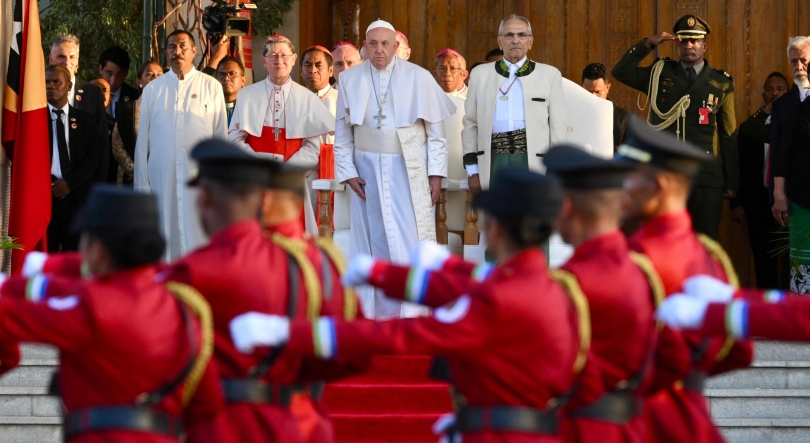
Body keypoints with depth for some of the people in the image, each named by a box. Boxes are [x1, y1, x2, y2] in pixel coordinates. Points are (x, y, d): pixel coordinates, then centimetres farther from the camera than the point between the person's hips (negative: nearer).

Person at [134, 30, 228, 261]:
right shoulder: (153, 90, 8)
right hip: (162, 179, 2)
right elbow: (143, 141, 9)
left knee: (198, 242, -3)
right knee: (165, 240, 2)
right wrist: (142, 186, 6)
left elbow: (221, 136, 5)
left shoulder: (211, 87, 4)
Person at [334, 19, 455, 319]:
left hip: (409, 171, -2)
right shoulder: (350, 80, 3)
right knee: (372, 240, 4)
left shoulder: (418, 78, -3)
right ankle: (374, 309, 10)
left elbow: (435, 131, 0)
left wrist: (436, 173, -4)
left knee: (411, 239, -6)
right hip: (368, 169, 2)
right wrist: (348, 173, -1)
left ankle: (412, 312, -3)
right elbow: (342, 134, 8)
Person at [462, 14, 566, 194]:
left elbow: (557, 127, 6)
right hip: (495, 163, 1)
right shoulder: (480, 74, 12)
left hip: (534, 162, -1)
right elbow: (471, 124, 13)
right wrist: (473, 171, 7)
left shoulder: (549, 75, 7)